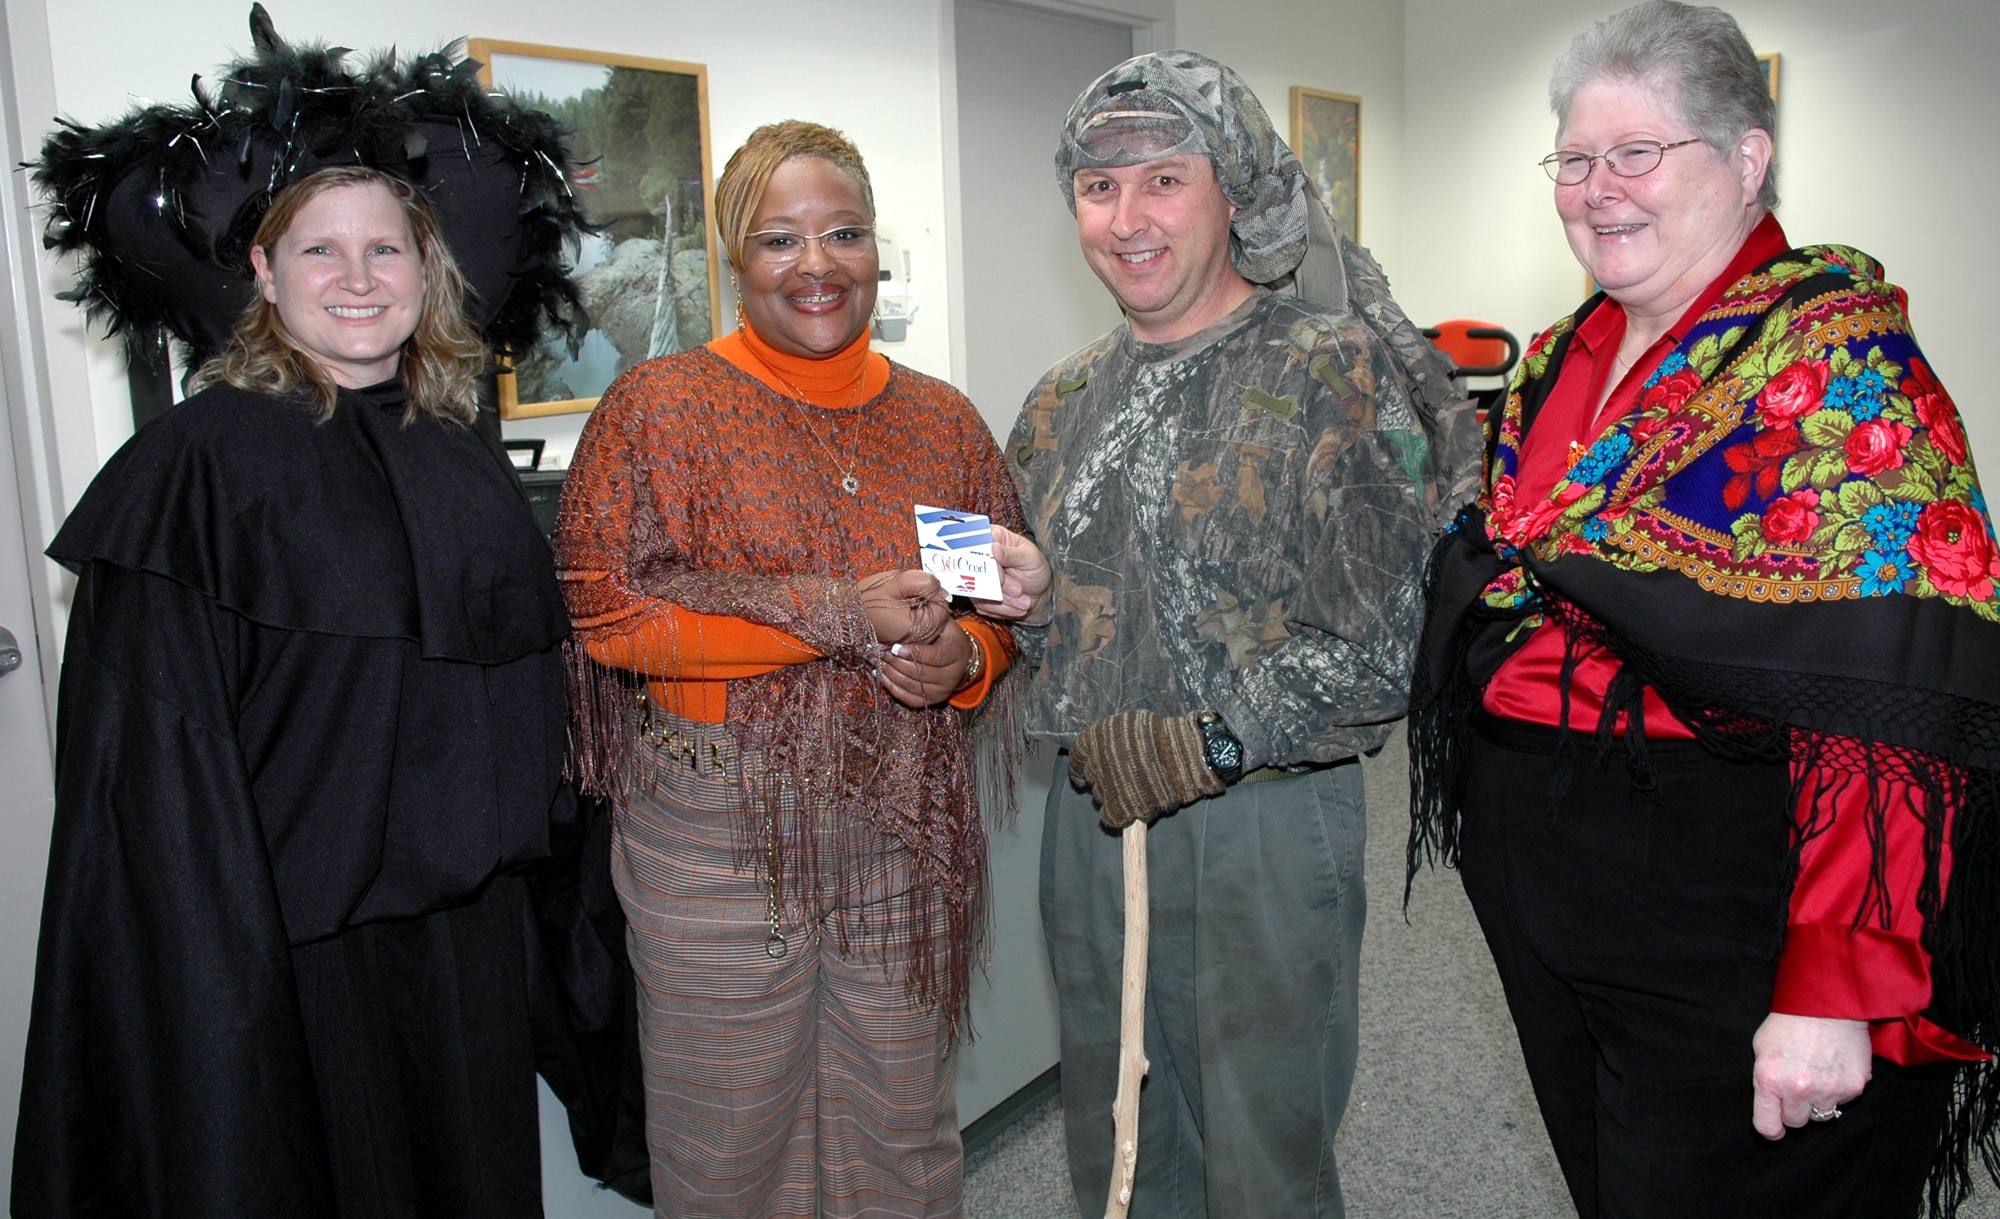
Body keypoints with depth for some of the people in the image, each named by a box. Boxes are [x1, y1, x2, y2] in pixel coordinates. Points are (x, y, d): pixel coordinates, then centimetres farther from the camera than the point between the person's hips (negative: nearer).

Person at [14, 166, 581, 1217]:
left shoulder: (460, 457, 7)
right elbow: (154, 728, -14)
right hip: (301, 916, -5)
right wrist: (214, 955, -18)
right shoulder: (204, 454, -11)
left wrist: (513, 839, 13)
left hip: (469, 907, 6)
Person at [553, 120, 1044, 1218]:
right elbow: (607, 611, -13)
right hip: (720, 833, -3)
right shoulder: (660, 408, -4)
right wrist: (839, 615, -20)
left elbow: (1005, 610, 14)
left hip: (903, 835, 3)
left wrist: (963, 659, -11)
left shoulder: (942, 421, 8)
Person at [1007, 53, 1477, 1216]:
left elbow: (1389, 644, -16)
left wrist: (1209, 740, -21)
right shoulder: (1065, 401, 9)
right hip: (1092, 816, 6)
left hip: (1268, 823, -5)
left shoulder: (1334, 376, -10)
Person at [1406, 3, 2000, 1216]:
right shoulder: (1560, 360, 7)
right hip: (1540, 889, 7)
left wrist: (1836, 987, -26)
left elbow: (1897, 698, -23)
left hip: (1725, 926, -7)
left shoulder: (1832, 355, -15)